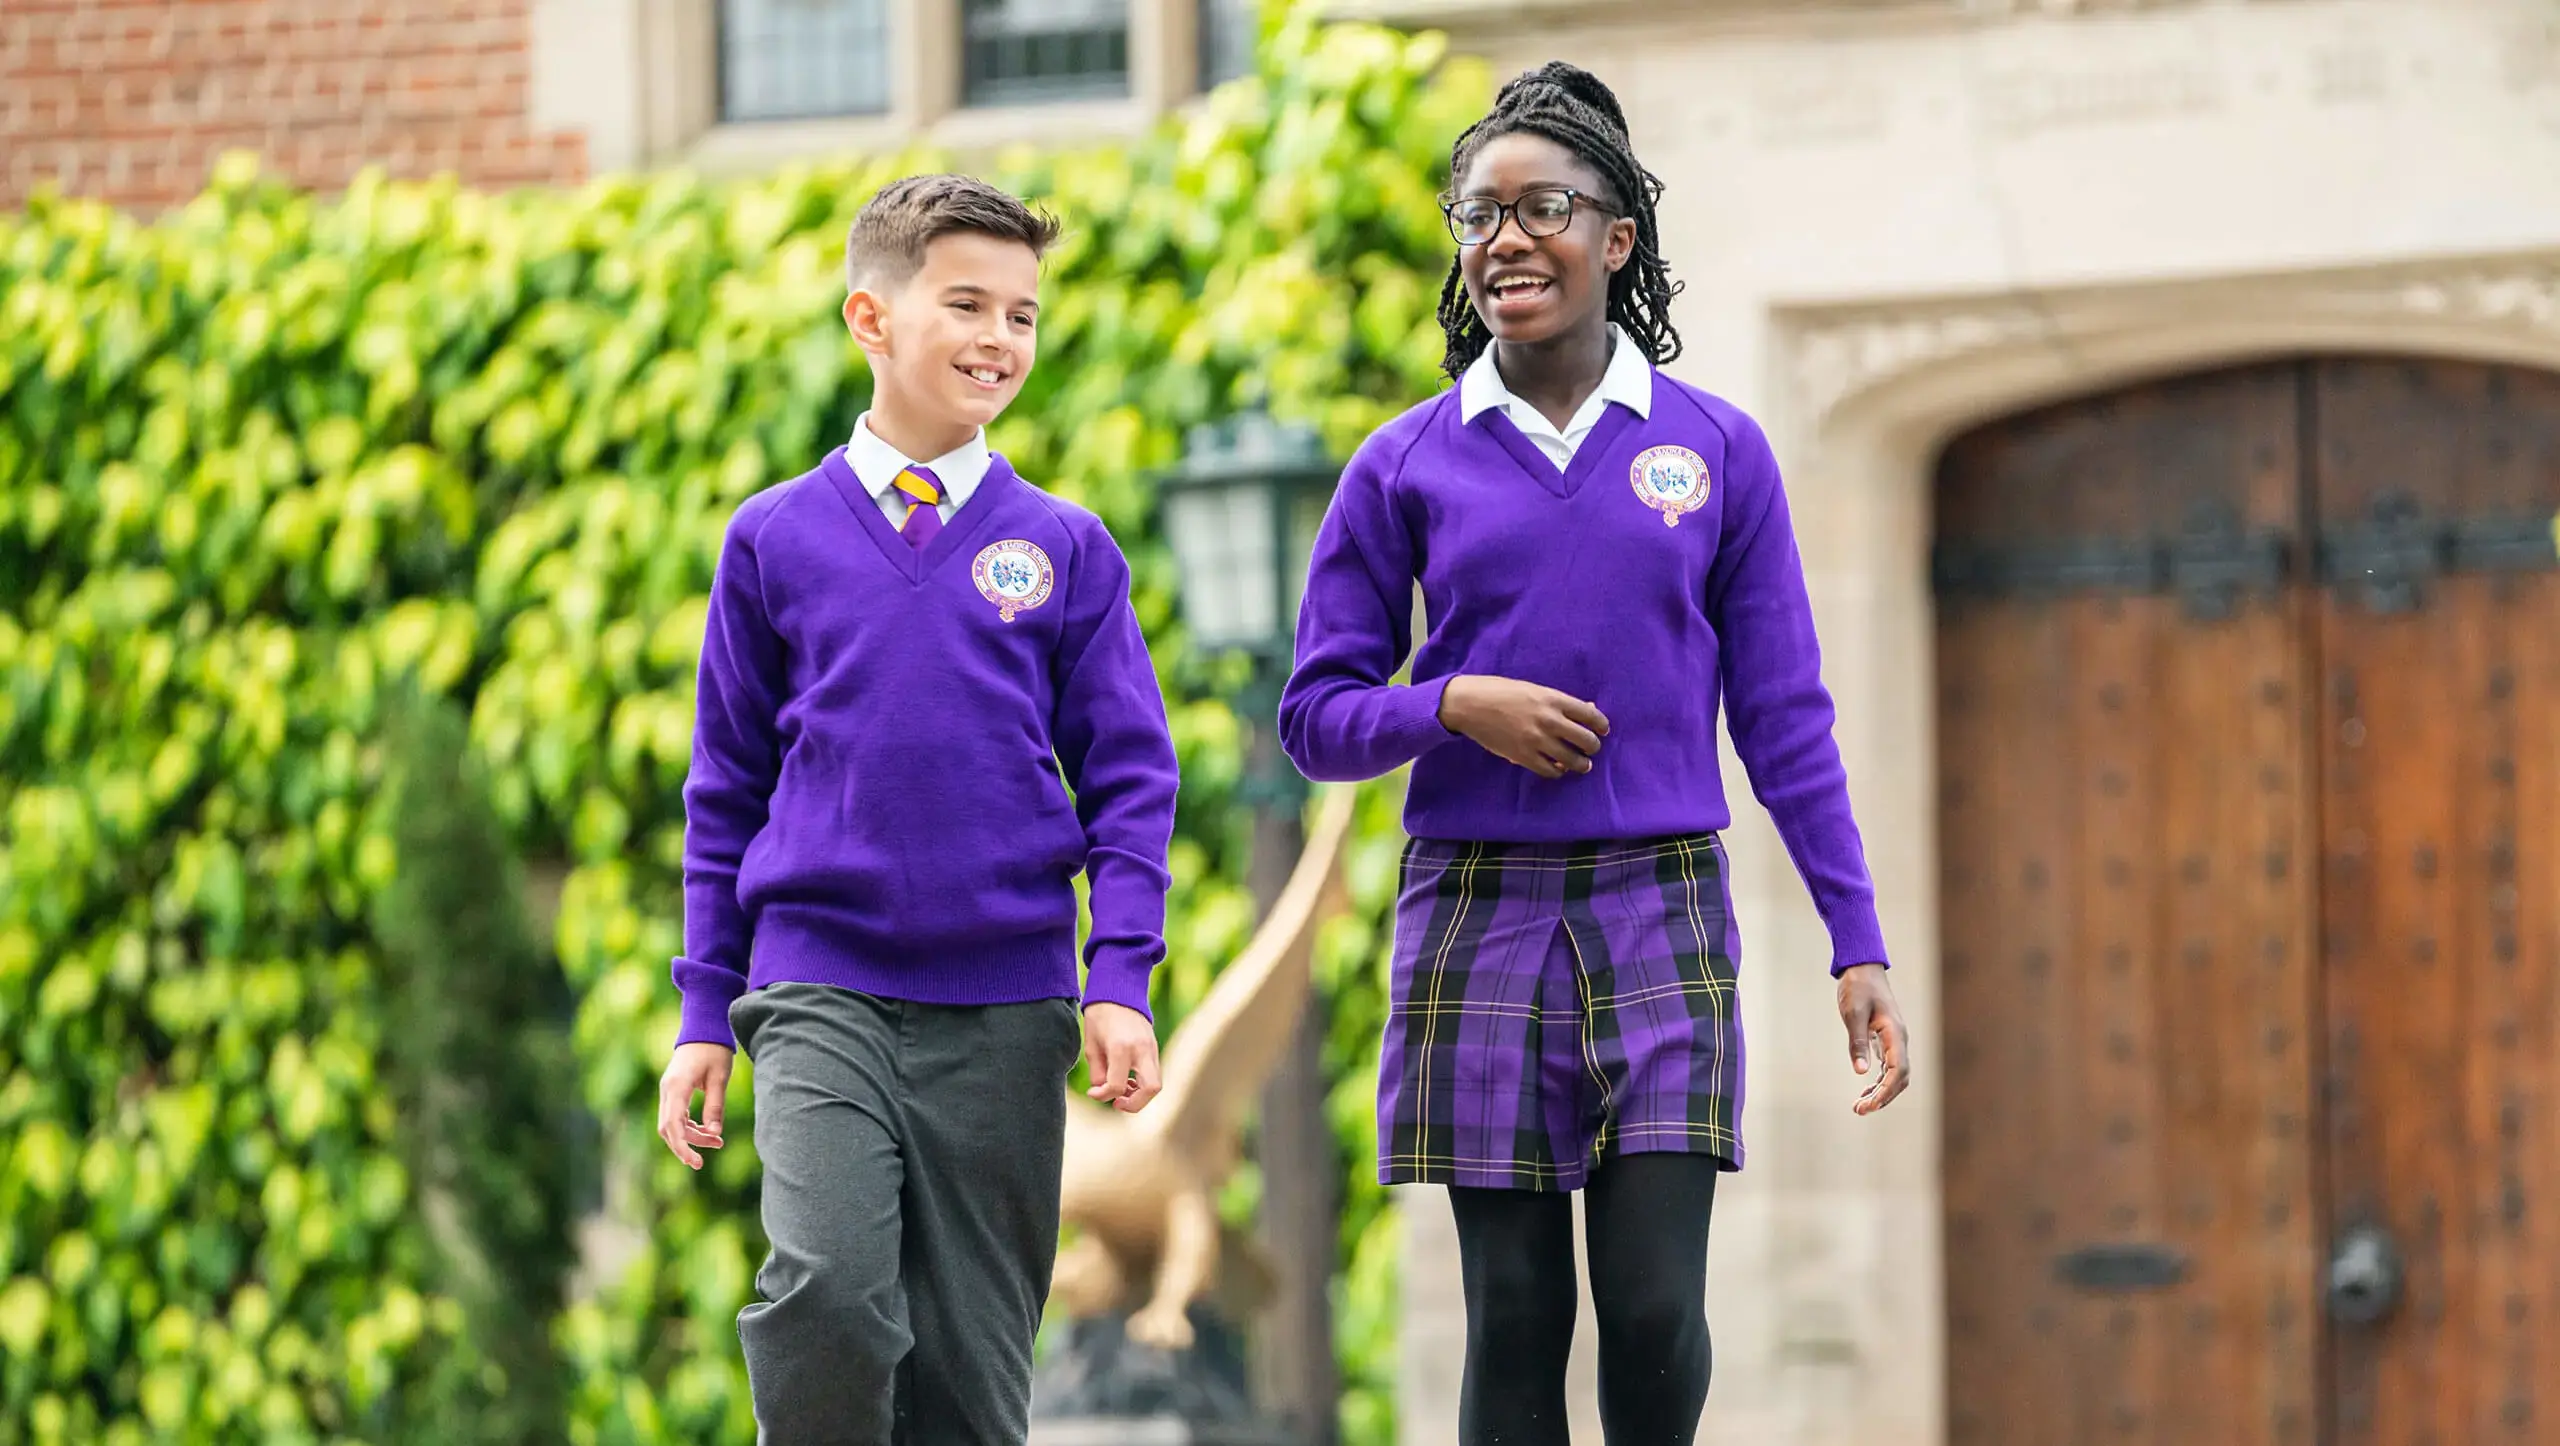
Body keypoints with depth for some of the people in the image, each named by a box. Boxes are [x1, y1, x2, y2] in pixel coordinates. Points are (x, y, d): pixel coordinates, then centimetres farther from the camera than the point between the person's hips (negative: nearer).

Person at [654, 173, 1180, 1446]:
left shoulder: (1065, 551, 5)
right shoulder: (776, 540, 4)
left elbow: (1130, 778, 6)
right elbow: (726, 792, 10)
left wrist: (1120, 980, -5)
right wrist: (706, 1009, 8)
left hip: (1004, 1008, 1)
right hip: (820, 990, -1)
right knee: (826, 1291, -23)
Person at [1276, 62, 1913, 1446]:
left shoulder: (1715, 448, 6)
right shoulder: (1406, 466, 6)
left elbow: (1784, 720, 6)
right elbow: (1318, 716, 7)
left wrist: (1857, 944, 1)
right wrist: (1457, 706, -12)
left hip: (1660, 910, 0)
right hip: (1479, 914, 0)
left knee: (1654, 1305, -8)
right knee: (1514, 1315, 0)